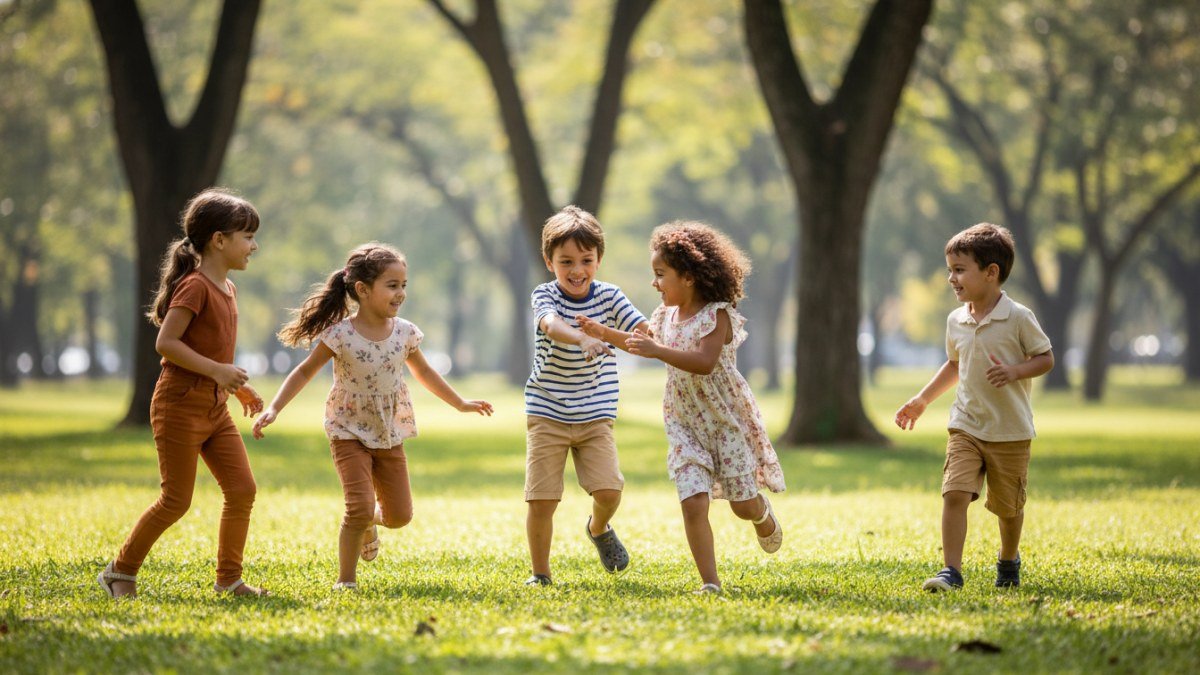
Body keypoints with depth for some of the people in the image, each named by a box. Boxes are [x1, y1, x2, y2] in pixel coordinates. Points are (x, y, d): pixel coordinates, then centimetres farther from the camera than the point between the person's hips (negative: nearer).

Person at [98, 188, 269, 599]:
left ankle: (229, 577, 11)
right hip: (180, 406, -9)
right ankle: (120, 573, 11)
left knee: (243, 489, 1)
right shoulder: (195, 286, -16)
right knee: (176, 501, -4)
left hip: (215, 408, 9)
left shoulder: (227, 288, 13)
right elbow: (166, 342, -22)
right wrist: (216, 371, -26)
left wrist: (239, 387, 16)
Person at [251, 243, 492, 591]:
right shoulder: (341, 335, -17)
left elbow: (423, 372, 14)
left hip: (390, 435, 4)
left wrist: (461, 403, 23)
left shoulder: (405, 333, -5)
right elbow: (305, 372, -8)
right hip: (350, 432, -4)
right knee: (359, 508, -17)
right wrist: (273, 409, -17)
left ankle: (369, 521, 40)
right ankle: (346, 579, 1)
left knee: (399, 515, 4)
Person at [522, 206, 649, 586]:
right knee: (541, 499, -4)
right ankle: (540, 574, 15)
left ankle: (599, 528, 24)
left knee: (609, 491, -11)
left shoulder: (609, 297, 0)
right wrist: (583, 339, -52)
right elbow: (551, 325, -31)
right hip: (547, 414, -2)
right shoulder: (545, 296, -8)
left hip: (595, 416, 2)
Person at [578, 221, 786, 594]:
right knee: (693, 502, -11)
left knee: (743, 504, 3)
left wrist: (657, 350, -39)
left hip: (727, 420, -5)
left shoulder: (718, 315, -16)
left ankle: (764, 515, 41)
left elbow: (704, 362, -31)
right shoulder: (666, 316, 5)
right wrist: (605, 333, 12)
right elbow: (644, 341, 25)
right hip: (684, 424, 5)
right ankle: (710, 583, -6)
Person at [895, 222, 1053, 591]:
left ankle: (1008, 560, 37)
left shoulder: (1018, 318, -11)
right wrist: (922, 400, 19)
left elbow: (1045, 359, -6)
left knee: (1008, 505, 10)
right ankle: (951, 570, -15)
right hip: (965, 426, 3)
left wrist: (1014, 371, -23)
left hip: (1010, 432, -3)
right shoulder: (956, 321, 5)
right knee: (954, 492, -16)